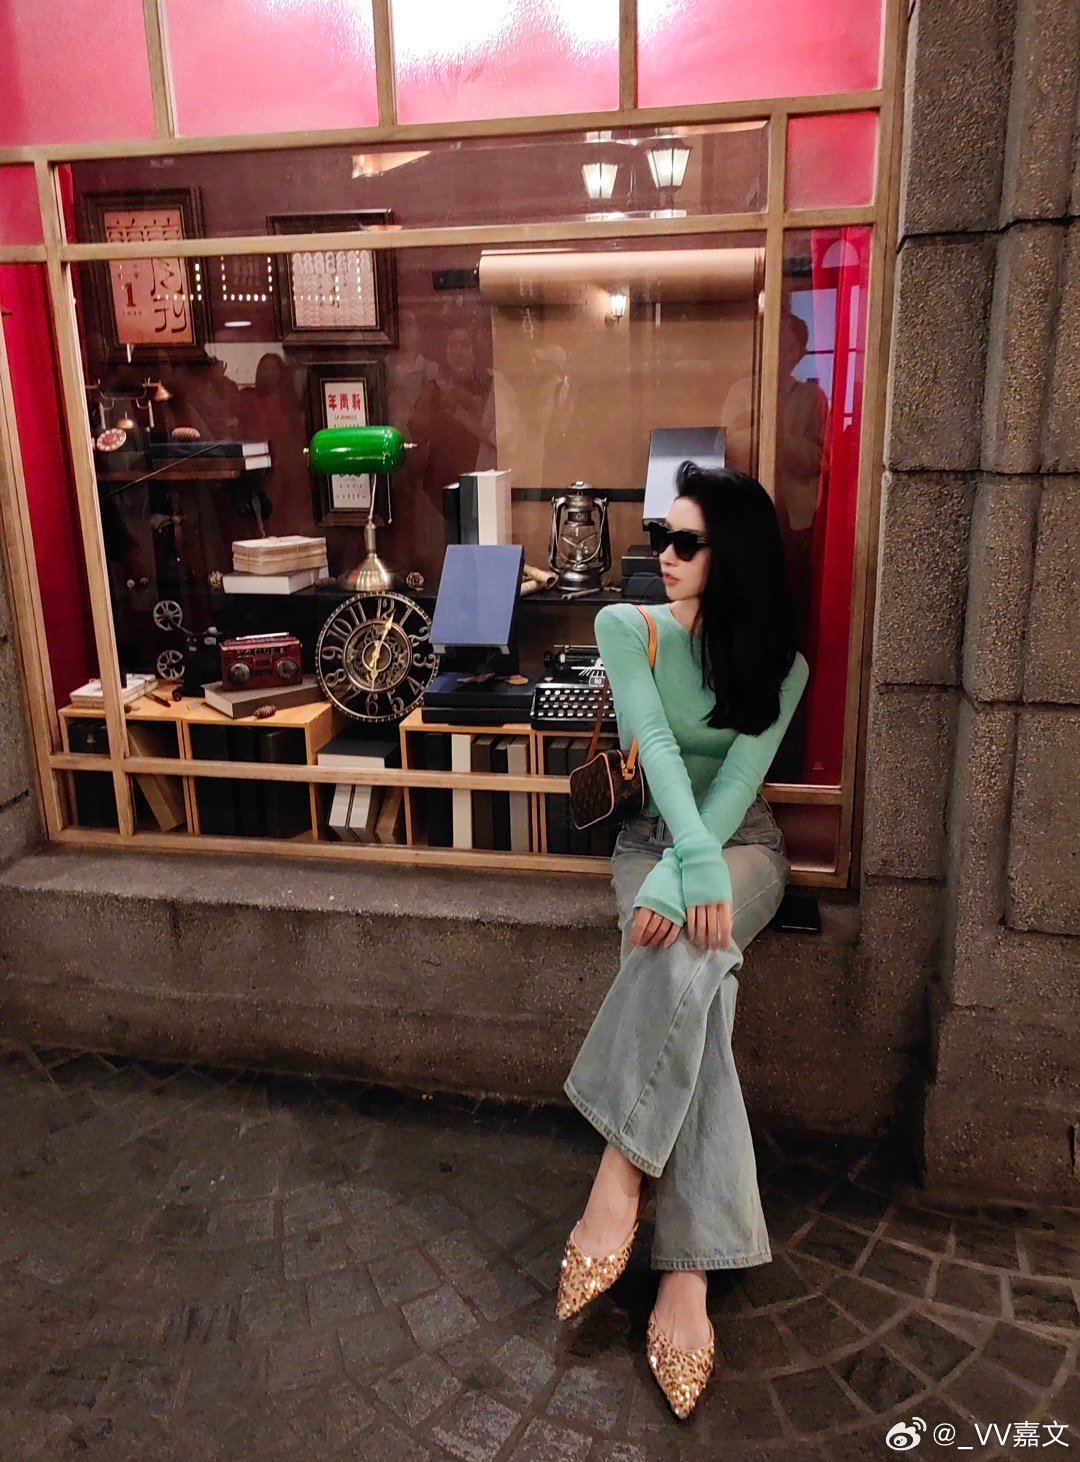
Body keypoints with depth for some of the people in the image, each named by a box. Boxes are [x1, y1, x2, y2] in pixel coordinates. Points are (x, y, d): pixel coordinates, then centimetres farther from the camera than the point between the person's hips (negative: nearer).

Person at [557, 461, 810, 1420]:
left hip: (743, 845, 0)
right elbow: (656, 746, -19)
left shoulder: (780, 664, -2)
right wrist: (691, 863, -34)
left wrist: (685, 879, -29)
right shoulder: (627, 629, -4)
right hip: (652, 838, 0)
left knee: (685, 965, -35)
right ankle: (688, 1272, -26)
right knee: (694, 980, -30)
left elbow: (739, 779, -14)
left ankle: (620, 1176, -24)